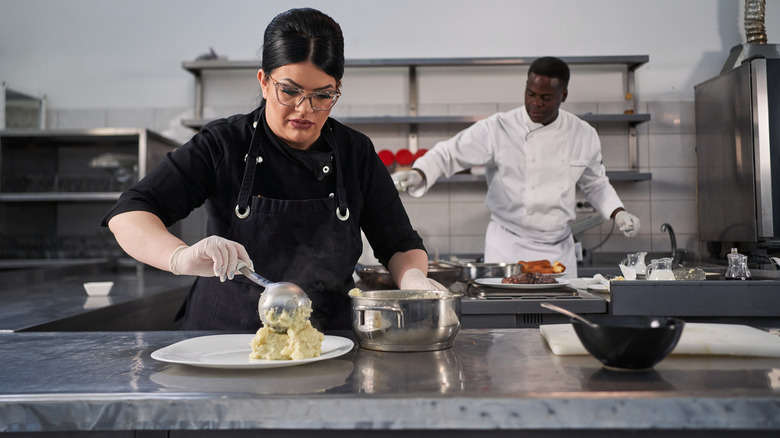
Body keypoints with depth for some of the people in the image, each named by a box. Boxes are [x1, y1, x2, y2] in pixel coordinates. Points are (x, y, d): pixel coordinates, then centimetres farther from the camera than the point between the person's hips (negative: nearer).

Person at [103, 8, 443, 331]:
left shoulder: (357, 154, 1)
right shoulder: (223, 145, -5)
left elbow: (400, 244, 7)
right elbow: (128, 215, -11)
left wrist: (412, 277, -16)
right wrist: (181, 257, -31)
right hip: (222, 336, -3)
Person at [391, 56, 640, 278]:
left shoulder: (584, 135, 2)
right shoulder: (497, 129, -10)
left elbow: (596, 184, 16)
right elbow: (449, 153, -12)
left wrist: (618, 213, 2)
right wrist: (418, 174, -30)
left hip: (559, 249, 4)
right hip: (508, 247, -3)